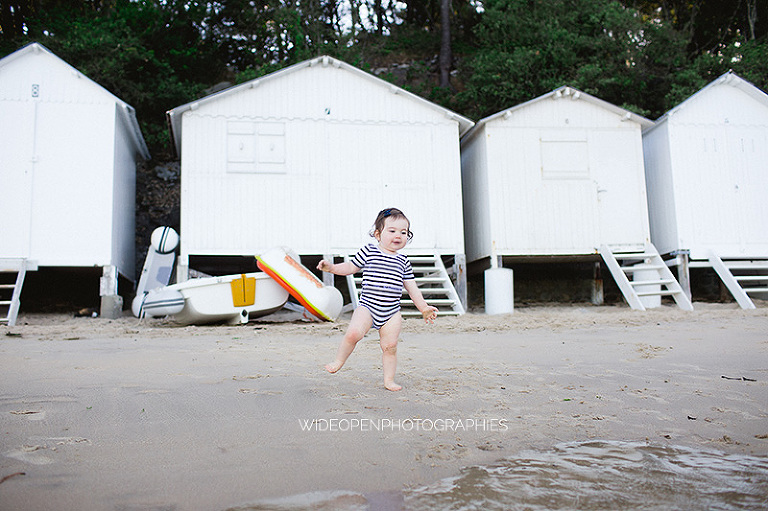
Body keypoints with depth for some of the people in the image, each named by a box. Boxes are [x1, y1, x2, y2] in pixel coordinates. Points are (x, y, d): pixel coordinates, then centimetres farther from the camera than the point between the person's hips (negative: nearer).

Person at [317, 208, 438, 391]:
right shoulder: (369, 251, 2)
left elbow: (411, 287, 16)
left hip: (392, 312, 3)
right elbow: (351, 267, 11)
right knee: (353, 333, -21)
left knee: (390, 345, -1)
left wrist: (424, 308, 15)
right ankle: (338, 361, 4)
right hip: (367, 306, -3)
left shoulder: (403, 261, 11)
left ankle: (389, 380, 16)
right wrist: (332, 267, -3)